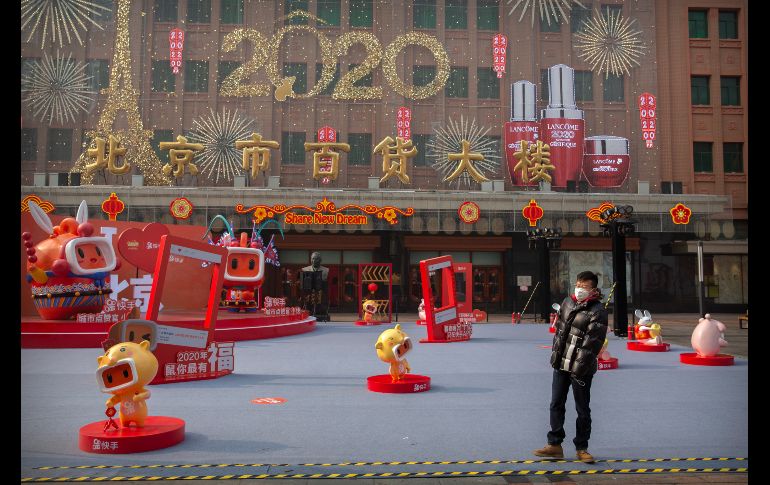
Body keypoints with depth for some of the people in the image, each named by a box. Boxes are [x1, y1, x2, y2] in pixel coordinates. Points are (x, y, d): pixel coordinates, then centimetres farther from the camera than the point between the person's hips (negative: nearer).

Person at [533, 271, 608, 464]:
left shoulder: (597, 311, -14)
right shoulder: (568, 302, 8)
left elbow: (592, 343, -17)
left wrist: (579, 367, -19)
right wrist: (555, 352, 13)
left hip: (581, 368, -6)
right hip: (561, 363, 6)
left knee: (582, 409, 6)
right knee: (556, 404, 11)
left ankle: (581, 448, 20)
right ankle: (555, 444, 22)